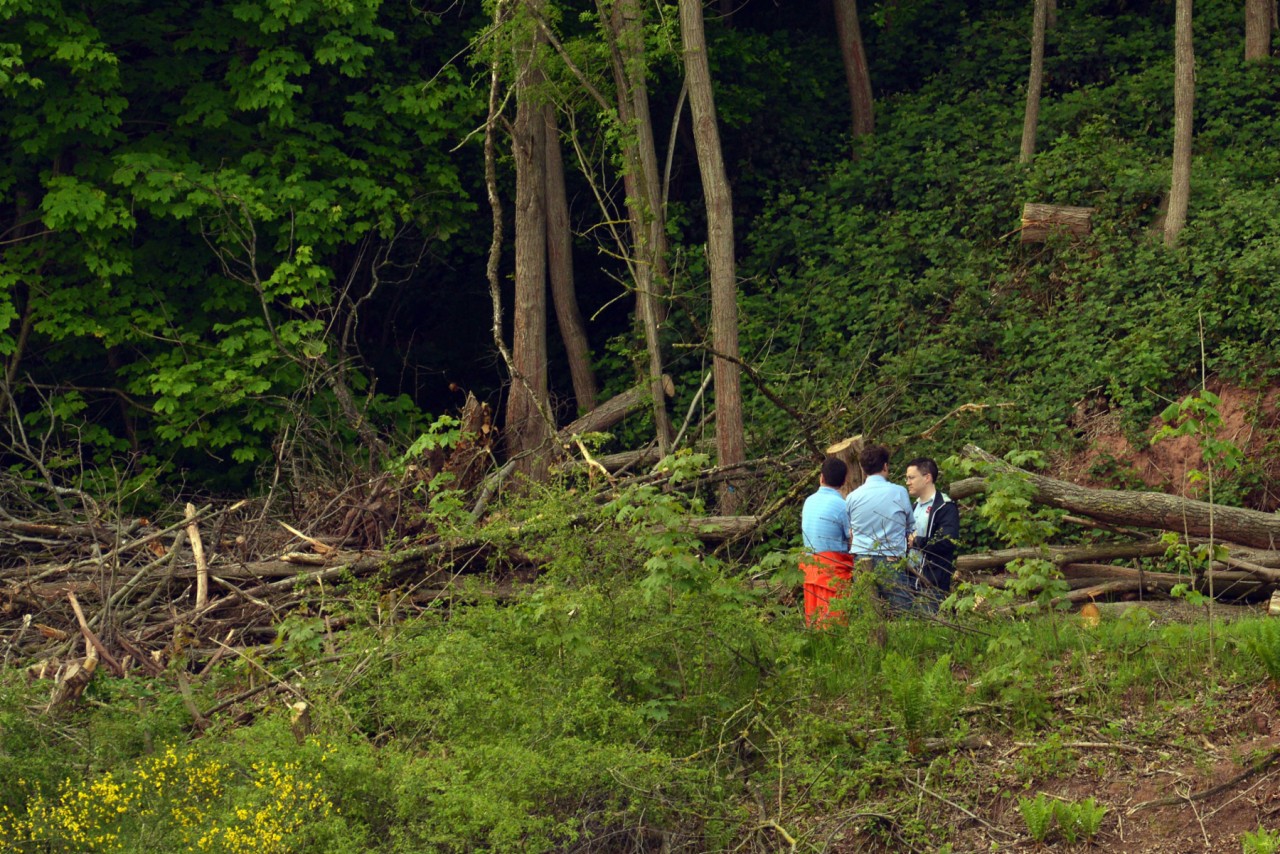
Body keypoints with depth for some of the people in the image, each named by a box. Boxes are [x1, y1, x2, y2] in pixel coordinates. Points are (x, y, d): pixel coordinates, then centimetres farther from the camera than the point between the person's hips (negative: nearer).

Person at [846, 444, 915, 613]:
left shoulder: (852, 497, 4)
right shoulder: (899, 493, -2)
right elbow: (911, 528, 10)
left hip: (860, 561, 3)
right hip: (891, 562, -3)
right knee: (901, 612, -3)